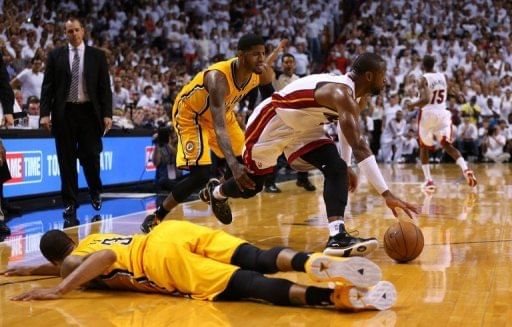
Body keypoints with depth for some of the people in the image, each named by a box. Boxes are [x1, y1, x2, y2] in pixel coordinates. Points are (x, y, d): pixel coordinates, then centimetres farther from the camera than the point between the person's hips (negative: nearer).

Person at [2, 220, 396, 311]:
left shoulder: (73, 261, 14)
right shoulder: (91, 240, 38)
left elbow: (106, 259, -9)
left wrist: (58, 291, -8)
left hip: (162, 256, -8)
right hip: (173, 229, 8)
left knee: (244, 283, -24)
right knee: (257, 261, -8)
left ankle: (331, 294, -42)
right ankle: (317, 263, -35)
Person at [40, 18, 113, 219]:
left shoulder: (97, 56, 6)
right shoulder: (56, 55, 7)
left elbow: (105, 87, 3)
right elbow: (47, 87, 5)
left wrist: (107, 114, -5)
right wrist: (45, 113, -5)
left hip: (89, 111, 0)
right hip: (64, 112, 1)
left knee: (90, 156, 0)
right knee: (67, 159, 3)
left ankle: (95, 191, 28)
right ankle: (70, 202, 12)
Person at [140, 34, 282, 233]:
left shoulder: (260, 73, -19)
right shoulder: (218, 77, -40)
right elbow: (219, 127, -48)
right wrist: (233, 165, -60)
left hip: (221, 111, 8)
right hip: (190, 114, -8)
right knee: (200, 174, -20)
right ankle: (154, 219, -6)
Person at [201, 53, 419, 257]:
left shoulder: (354, 93, -5)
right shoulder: (341, 93, -34)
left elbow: (348, 131, 16)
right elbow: (359, 147, -43)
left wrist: (346, 167, 17)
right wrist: (386, 194, -46)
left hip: (301, 127, 8)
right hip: (271, 122, -8)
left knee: (336, 168, -16)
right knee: (251, 185, 10)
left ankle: (337, 237, -27)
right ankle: (215, 192, 45)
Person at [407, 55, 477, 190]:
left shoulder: (424, 79, -12)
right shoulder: (443, 77, 6)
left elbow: (425, 99, -24)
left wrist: (413, 105, -7)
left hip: (428, 114, -4)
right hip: (442, 113, 4)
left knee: (423, 147, 14)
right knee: (447, 145, 3)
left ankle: (428, 180, 7)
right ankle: (465, 169, -22)